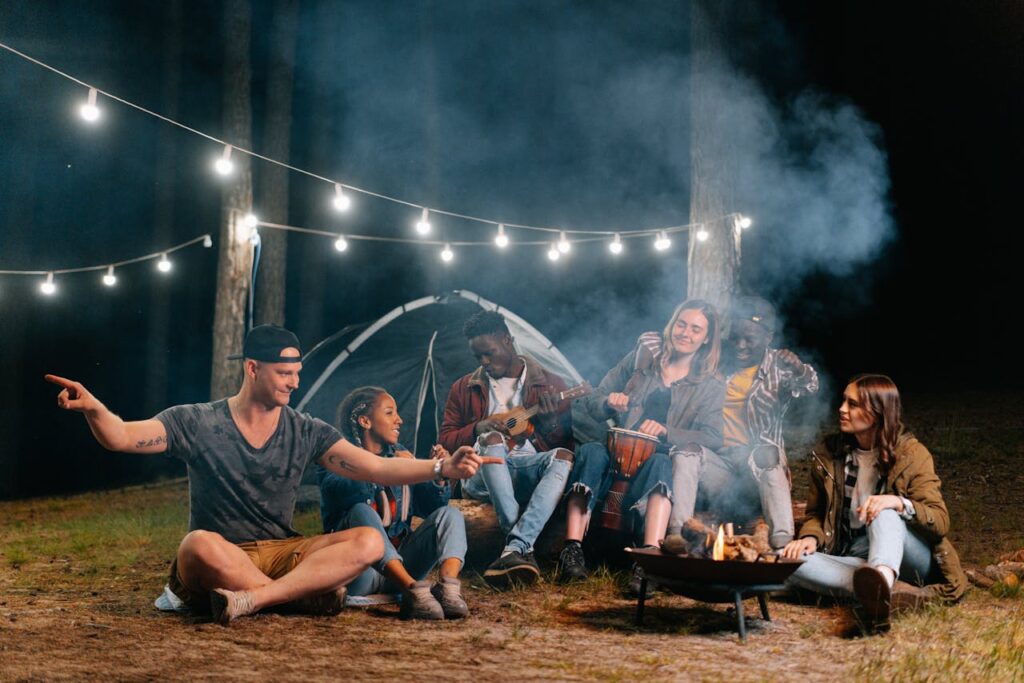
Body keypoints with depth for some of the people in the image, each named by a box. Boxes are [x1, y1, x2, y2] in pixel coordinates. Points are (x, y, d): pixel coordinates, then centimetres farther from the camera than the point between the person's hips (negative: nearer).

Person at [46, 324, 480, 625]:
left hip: (283, 554, 3)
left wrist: (442, 469, -15)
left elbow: (376, 468, -1)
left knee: (368, 542, -23)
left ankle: (251, 599, -34)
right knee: (201, 544, -39)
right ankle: (305, 593, -25)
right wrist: (92, 408, -33)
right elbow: (121, 438, -11)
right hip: (218, 563, -3)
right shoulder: (196, 423, -2)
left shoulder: (306, 433, 5)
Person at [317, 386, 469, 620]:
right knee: (361, 512, -30)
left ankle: (448, 586, -38)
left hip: (400, 563, 5)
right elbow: (338, 492, -23)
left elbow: (430, 507, 10)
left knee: (450, 514, -11)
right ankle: (413, 589, -43)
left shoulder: (399, 454, 17)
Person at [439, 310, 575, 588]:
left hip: (529, 473, 0)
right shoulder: (465, 388, 15)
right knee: (491, 439, -34)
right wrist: (478, 428, -8)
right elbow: (445, 440, 12)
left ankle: (514, 549, -46)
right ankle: (525, 551, -42)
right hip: (482, 477, 0)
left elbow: (568, 441, 9)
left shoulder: (549, 384, 10)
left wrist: (551, 422, -15)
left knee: (563, 457, -33)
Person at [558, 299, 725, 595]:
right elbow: (593, 403, 15)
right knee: (591, 451, -32)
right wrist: (610, 403, -10)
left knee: (661, 464, -36)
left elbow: (713, 437, -5)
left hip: (659, 457, -1)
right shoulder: (641, 357, 14)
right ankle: (572, 550, -41)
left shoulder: (711, 386, 11)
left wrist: (666, 431, -21)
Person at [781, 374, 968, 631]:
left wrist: (899, 503, -30)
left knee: (884, 510, -34)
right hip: (853, 558, 3)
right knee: (790, 561, -26)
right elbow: (815, 514, 18)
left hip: (907, 559, -3)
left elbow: (941, 522, -9)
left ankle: (882, 579, -67)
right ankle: (893, 592, -41)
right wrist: (811, 537, -7)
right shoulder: (831, 455, 10)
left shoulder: (911, 454, -2)